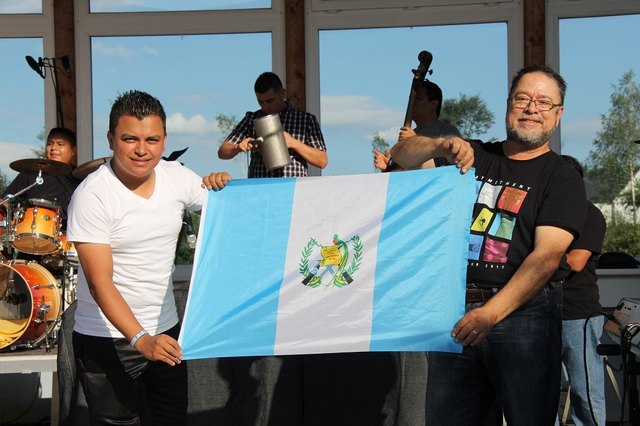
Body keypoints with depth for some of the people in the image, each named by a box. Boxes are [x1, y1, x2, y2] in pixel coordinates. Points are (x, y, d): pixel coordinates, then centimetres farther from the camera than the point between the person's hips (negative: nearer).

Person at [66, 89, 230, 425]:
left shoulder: (176, 176, -2)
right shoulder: (93, 195, -17)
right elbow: (100, 283, -21)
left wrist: (222, 187, -12)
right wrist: (141, 339, -32)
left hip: (165, 331, 5)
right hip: (107, 340, -5)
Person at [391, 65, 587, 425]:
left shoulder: (562, 178, 0)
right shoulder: (474, 157, 14)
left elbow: (546, 257, -13)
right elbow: (401, 156, 8)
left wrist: (492, 313, -24)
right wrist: (443, 146, -14)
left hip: (523, 311, -3)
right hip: (457, 311, 4)